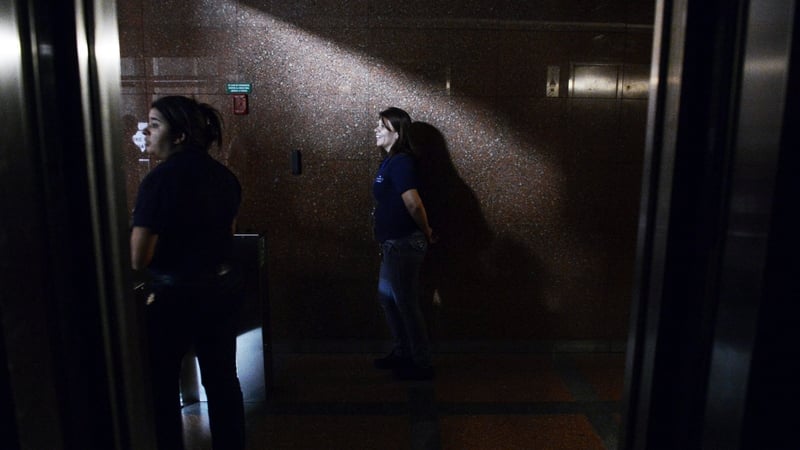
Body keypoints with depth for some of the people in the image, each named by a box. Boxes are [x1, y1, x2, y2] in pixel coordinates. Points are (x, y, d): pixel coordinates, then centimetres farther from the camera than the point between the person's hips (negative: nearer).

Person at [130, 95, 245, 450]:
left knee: (161, 385, 15)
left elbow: (137, 259, -20)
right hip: (223, 286, 7)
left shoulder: (160, 179, -18)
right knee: (221, 378, 18)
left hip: (176, 295, -6)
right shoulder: (224, 175, 3)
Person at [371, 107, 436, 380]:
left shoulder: (400, 163, -20)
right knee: (387, 297, 20)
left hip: (404, 244, -10)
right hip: (393, 243, 10)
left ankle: (422, 364, 18)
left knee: (406, 303, 1)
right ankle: (402, 353, 36)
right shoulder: (390, 161, 12)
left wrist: (426, 232, -13)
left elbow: (413, 204, -29)